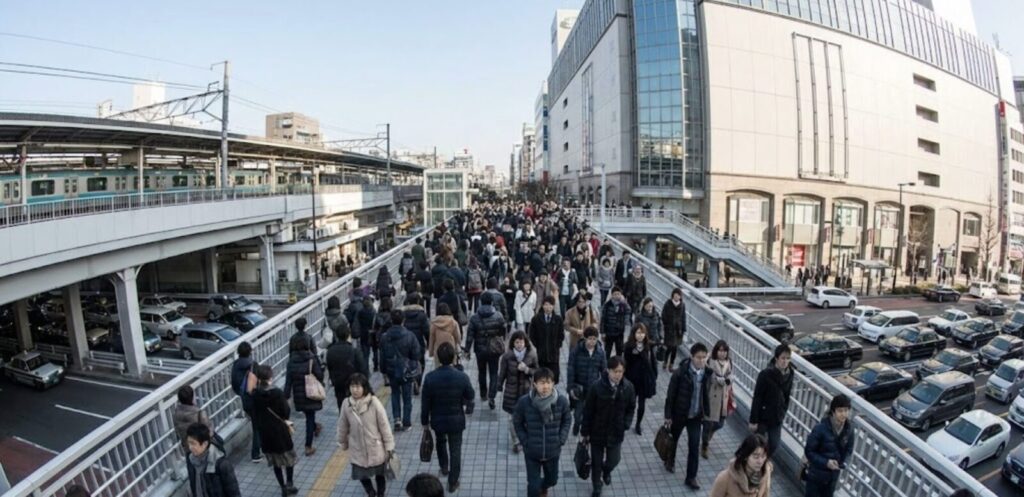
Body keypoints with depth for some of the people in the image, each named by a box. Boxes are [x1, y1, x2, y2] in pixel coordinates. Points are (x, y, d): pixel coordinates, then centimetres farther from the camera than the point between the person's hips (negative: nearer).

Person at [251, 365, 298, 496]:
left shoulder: (255, 395, -6)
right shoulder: (277, 392, -20)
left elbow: (255, 414, 3)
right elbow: (286, 413, -15)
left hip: (264, 432, 4)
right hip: (280, 431, -4)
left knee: (276, 462, 17)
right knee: (289, 458, 16)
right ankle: (289, 485, 14)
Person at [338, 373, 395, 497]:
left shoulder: (374, 402, -22)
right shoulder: (346, 404, -13)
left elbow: (384, 425, -15)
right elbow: (343, 426, 2)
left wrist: (389, 446, -10)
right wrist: (343, 443, 13)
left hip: (375, 448, -2)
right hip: (357, 449, 2)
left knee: (379, 474, 17)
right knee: (361, 475, 18)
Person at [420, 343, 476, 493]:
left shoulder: (430, 377, -20)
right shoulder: (462, 377, -21)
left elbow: (425, 403, -11)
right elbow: (470, 396, -4)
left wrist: (424, 421, 4)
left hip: (437, 419, 2)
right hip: (456, 420, -1)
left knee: (441, 442, 31)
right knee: (455, 450, 14)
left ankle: (444, 467, 49)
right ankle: (453, 483, 24)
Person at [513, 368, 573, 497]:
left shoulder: (562, 401, -18)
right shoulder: (524, 401, -21)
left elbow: (567, 420, 1)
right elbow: (517, 422, -4)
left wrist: (561, 440, -6)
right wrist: (525, 441, -8)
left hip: (553, 451, 2)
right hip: (532, 452, -2)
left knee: (552, 480, 24)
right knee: (533, 486, 5)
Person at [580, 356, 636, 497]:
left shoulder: (628, 387, -13)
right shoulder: (596, 386, -22)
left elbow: (631, 408, 4)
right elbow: (588, 411, -13)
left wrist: (626, 425, -7)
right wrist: (585, 432, -7)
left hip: (616, 433, 2)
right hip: (597, 431, -2)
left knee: (614, 460, 14)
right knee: (596, 462, 13)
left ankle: (606, 471, 50)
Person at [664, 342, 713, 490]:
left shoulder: (707, 373, -8)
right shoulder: (681, 372, -22)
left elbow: (706, 394, 6)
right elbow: (670, 394, -15)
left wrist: (705, 413, 10)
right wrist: (668, 416, -12)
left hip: (696, 416, 2)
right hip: (679, 414, -2)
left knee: (694, 446, 2)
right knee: (673, 439, 20)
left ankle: (691, 477, 16)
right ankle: (670, 461, 48)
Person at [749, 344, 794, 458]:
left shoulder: (789, 374, -2)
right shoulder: (766, 374, -19)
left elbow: (786, 396, 9)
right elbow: (757, 398, -17)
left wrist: (783, 413, 10)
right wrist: (753, 420, -16)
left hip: (777, 417, 5)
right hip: (762, 416, -5)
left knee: (774, 445, 9)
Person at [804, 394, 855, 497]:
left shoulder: (849, 428, -12)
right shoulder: (821, 428, -27)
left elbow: (848, 449, 5)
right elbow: (809, 451, -18)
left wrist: (844, 462, -11)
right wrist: (825, 462, -28)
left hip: (833, 474, 5)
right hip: (816, 473, -5)